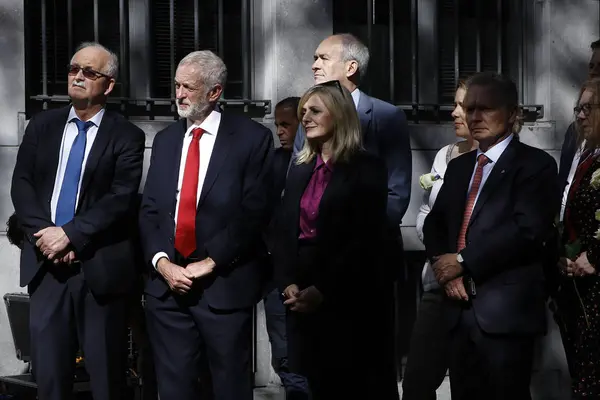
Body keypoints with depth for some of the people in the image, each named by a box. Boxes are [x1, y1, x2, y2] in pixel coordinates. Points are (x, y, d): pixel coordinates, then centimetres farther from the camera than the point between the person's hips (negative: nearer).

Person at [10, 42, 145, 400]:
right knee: (48, 370, 7)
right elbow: (22, 185, 5)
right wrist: (43, 233, -11)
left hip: (100, 268, -3)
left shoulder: (127, 136, -2)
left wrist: (69, 234, -17)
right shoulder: (42, 126, 11)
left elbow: (121, 199, -11)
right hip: (47, 265, 3)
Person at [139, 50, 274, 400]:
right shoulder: (165, 140, 14)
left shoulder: (252, 138, -2)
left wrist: (210, 262, -11)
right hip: (167, 284, 4)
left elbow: (255, 211, -8)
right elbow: (149, 210, 10)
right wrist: (162, 263, -6)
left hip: (224, 285, -4)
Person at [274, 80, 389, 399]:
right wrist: (288, 283, -6)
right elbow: (284, 232, 10)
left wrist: (323, 290, -16)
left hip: (346, 299, -5)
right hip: (301, 299, 5)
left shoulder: (367, 169, -4)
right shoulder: (299, 169, 14)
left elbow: (366, 240, -13)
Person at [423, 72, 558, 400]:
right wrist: (441, 262, -5)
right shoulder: (459, 166, 19)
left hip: (505, 310, -6)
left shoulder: (535, 164, -5)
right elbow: (434, 223, 16)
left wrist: (463, 261, -12)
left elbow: (527, 230, -17)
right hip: (460, 307, 6)